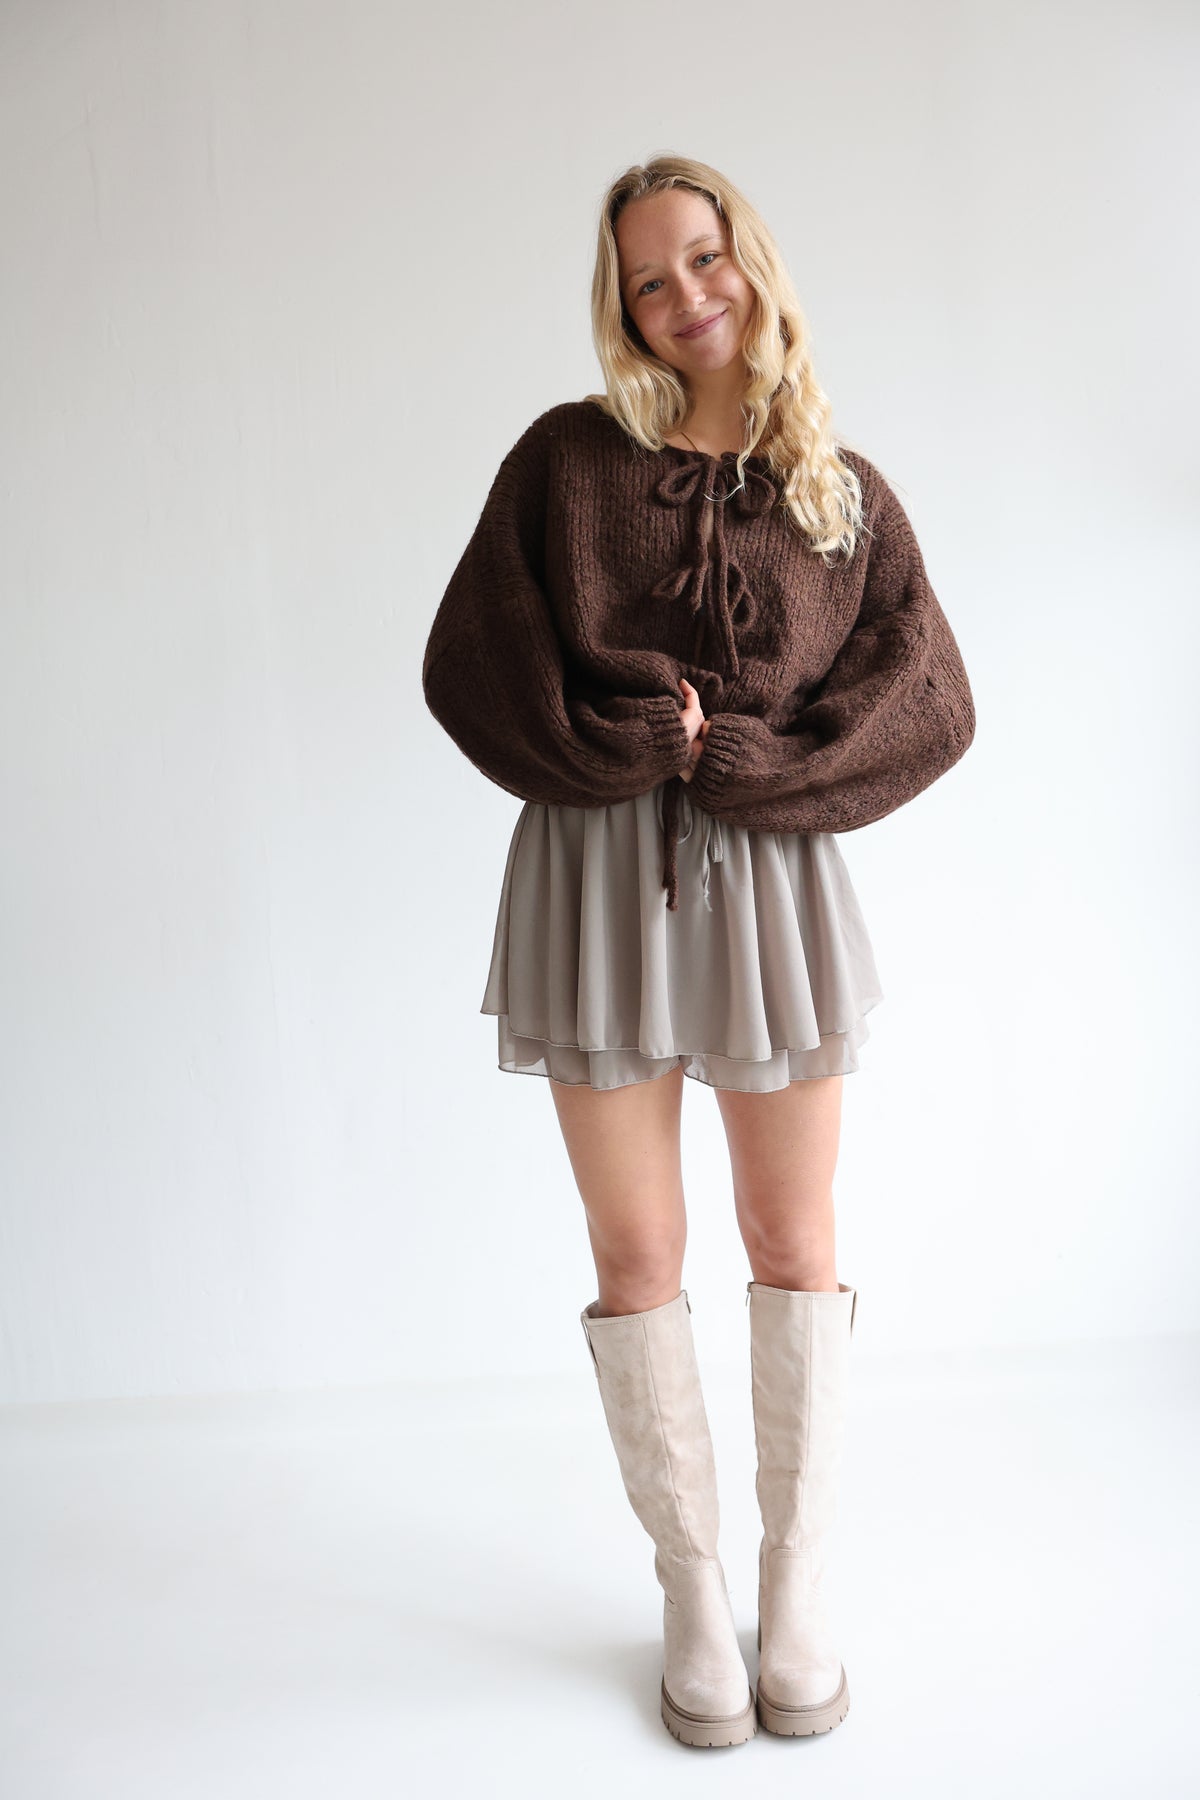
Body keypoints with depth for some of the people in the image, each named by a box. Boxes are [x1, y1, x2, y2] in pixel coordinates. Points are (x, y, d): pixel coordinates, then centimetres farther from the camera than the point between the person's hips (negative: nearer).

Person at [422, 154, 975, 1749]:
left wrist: (754, 760, -11)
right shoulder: (568, 459, 5)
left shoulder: (845, 493, 7)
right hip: (596, 878, 0)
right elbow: (467, 664, -1)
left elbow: (933, 704, -1)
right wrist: (623, 740, -11)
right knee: (636, 1251, 5)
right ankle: (691, 1585, 25)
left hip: (772, 874, 1)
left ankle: (799, 1587, 25)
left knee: (793, 1239, 7)